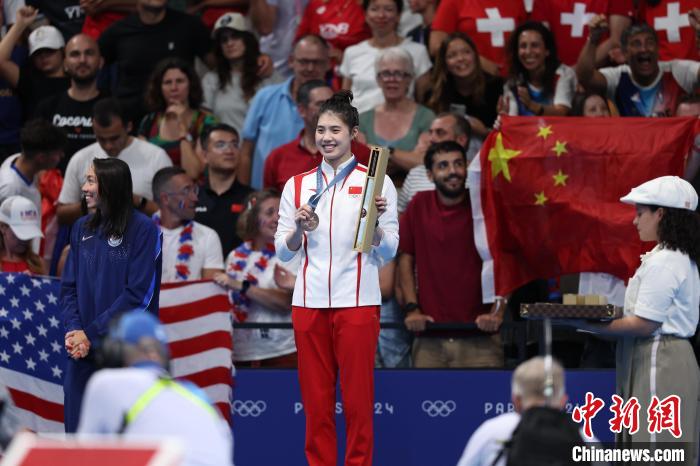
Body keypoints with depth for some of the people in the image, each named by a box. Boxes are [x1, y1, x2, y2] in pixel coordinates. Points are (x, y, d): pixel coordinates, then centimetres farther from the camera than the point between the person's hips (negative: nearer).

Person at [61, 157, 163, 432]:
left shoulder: (143, 230, -8)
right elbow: (69, 286, 9)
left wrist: (91, 334, -15)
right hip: (81, 352, 5)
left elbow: (138, 295, -13)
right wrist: (73, 330, -9)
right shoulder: (82, 228, 11)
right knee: (77, 427, 7)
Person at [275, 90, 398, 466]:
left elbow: (388, 252, 1)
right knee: (315, 400, 4)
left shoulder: (375, 182, 3)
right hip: (309, 303, 3)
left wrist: (374, 221, -17)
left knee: (357, 400, -2)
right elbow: (283, 252, 11)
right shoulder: (297, 185, 12)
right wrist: (300, 228, -8)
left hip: (357, 303, -3)